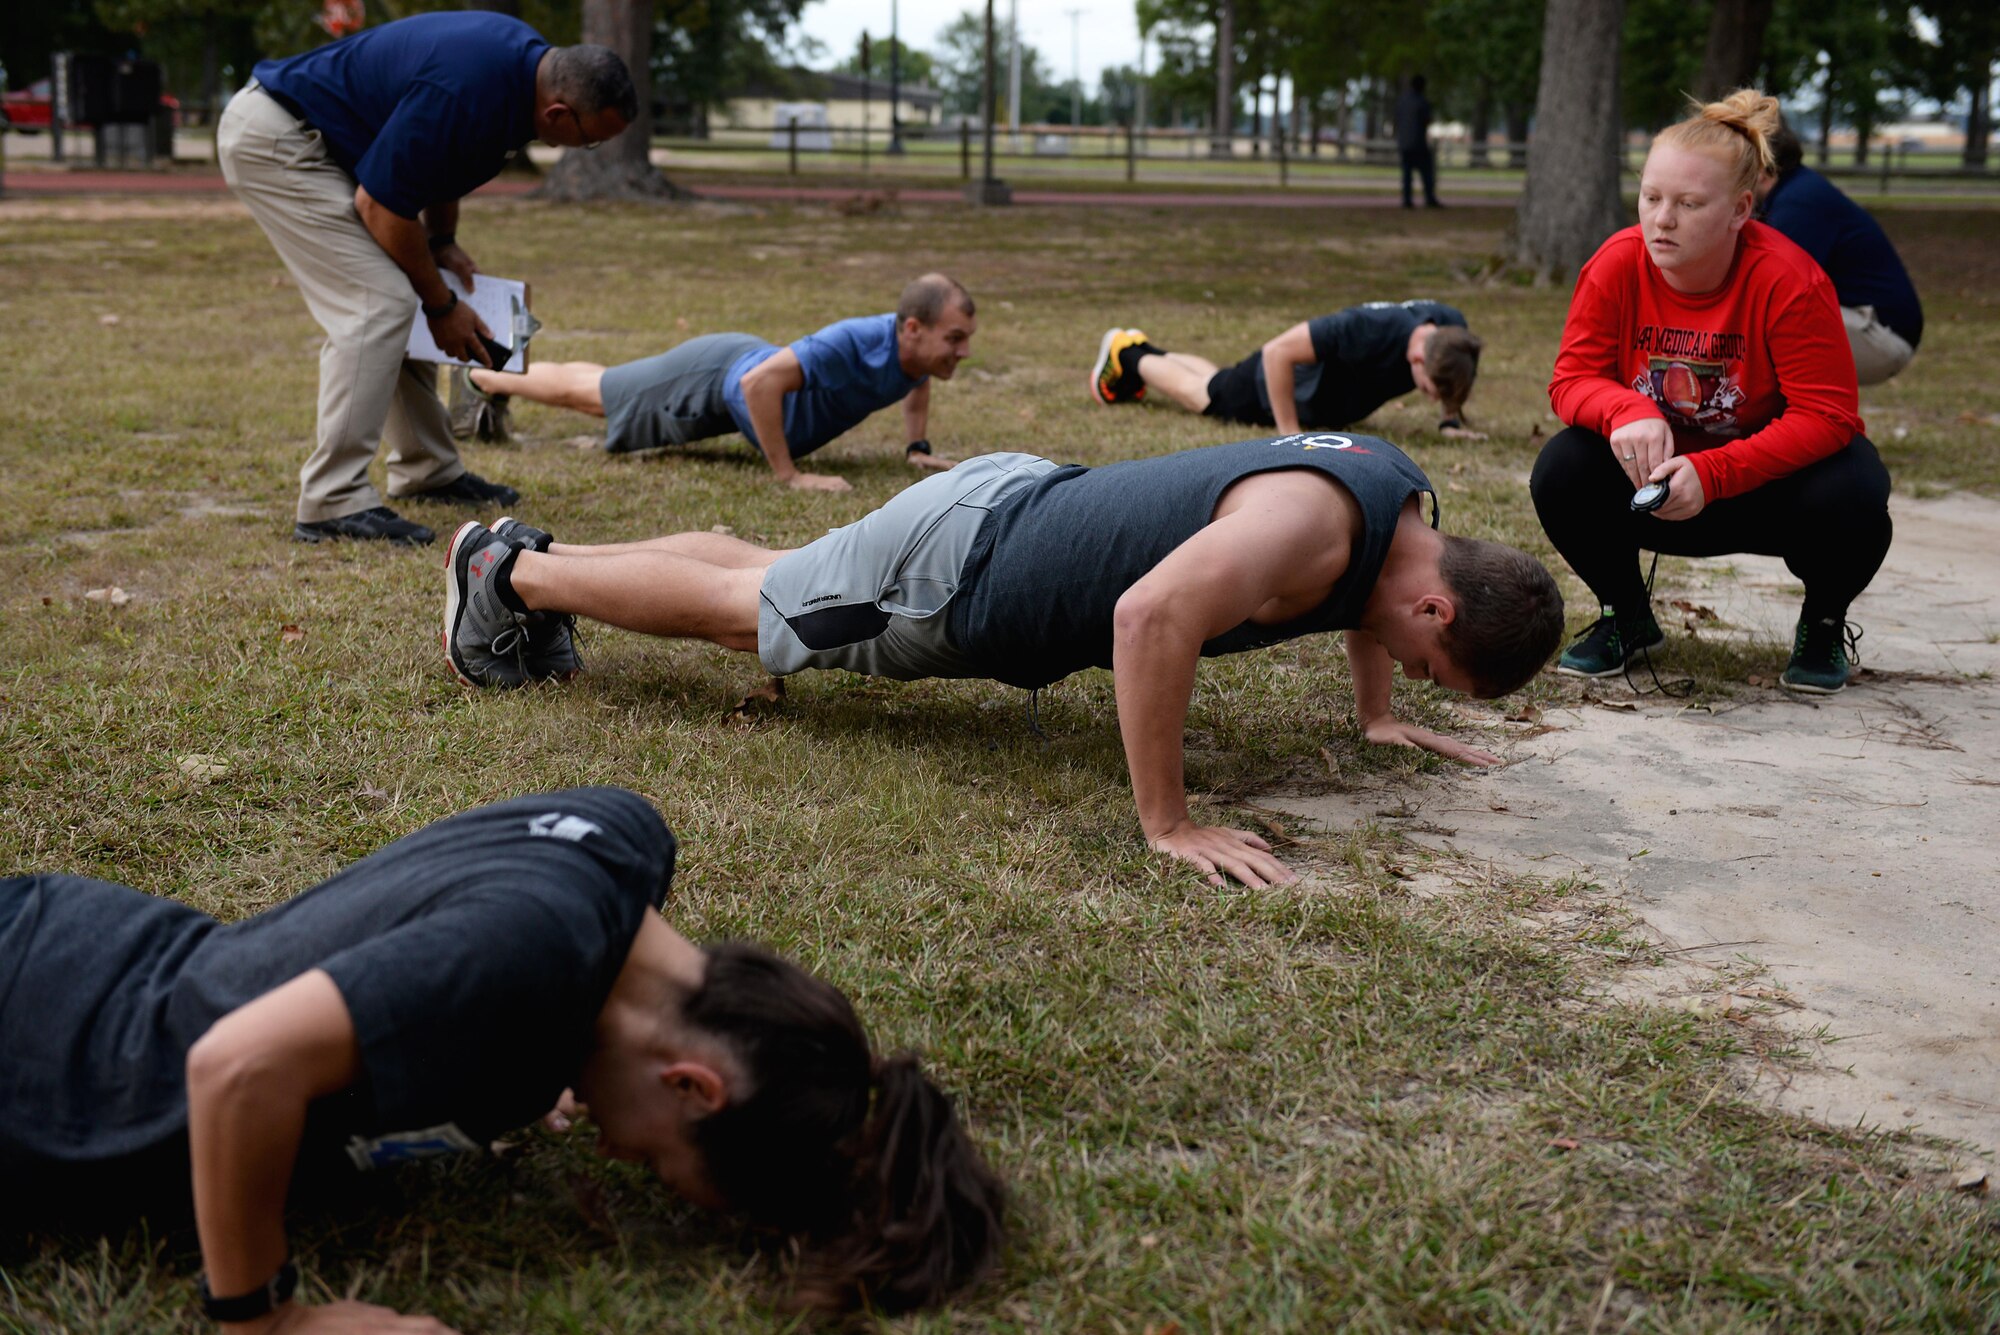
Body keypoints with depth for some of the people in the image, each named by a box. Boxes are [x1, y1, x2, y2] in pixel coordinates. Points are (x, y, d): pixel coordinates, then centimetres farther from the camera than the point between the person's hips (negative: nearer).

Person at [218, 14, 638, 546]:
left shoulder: (527, 59, -2)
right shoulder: (465, 93, -31)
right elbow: (379, 206, -21)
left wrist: (443, 241, 6)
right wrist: (441, 305, -10)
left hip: (312, 139, 10)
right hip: (273, 139, -10)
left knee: (404, 301, 12)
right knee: (379, 303, -17)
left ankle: (427, 469, 23)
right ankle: (333, 503, -16)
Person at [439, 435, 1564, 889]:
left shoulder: (1406, 498, -7)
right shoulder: (1308, 522, -36)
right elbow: (1149, 617, -48)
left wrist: (1380, 714, 15)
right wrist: (1169, 824, -42)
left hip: (1021, 509, 8)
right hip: (956, 568, -8)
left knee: (764, 582, 25)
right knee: (731, 609, 12)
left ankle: (538, 552, 42)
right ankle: (505, 571, 31)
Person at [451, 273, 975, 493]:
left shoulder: (916, 350, -18)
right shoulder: (857, 344, -43)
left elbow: (919, 383, 10)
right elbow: (760, 381, -47)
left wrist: (918, 447, -3)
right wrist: (789, 474, -43)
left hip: (747, 366, 8)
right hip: (714, 377, -8)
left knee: (601, 388, 30)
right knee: (582, 391, 16)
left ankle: (496, 375, 53)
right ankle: (478, 377, 40)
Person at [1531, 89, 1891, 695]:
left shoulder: (1788, 280, -26)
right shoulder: (1617, 265, -17)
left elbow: (1826, 415, -26)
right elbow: (1573, 378, -14)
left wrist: (1712, 475, -38)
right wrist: (1627, 412, -39)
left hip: (1769, 473, -2)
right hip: (1656, 471, 2)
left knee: (1850, 496, -34)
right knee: (1561, 471, -26)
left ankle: (1823, 624, 3)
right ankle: (1625, 616, 5)